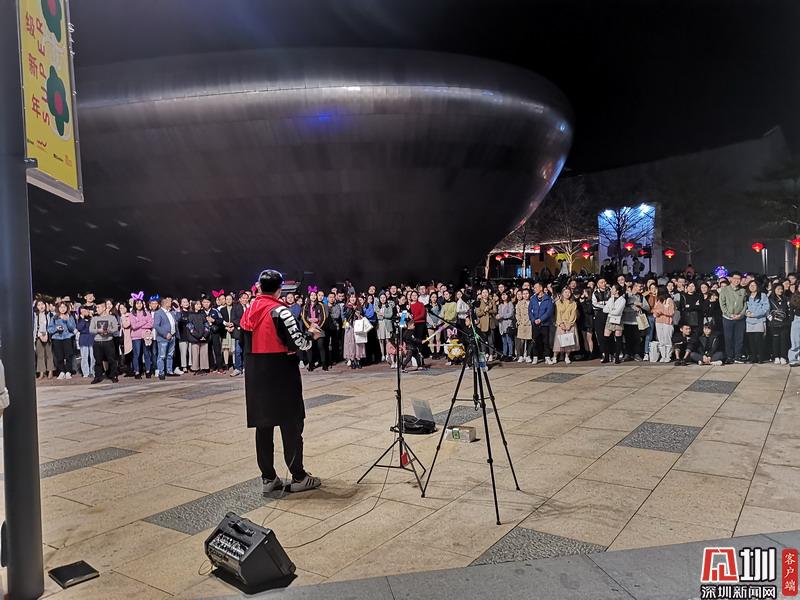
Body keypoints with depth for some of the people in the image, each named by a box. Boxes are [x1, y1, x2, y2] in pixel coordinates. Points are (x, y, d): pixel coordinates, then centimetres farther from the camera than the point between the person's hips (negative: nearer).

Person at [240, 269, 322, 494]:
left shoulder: (248, 312, 7)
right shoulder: (280, 311, -14)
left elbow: (249, 344, 14)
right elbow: (298, 344, -17)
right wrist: (310, 334, 2)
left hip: (255, 376, 6)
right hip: (281, 375, -6)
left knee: (263, 426, 10)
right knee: (291, 425, 3)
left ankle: (268, 478, 16)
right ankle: (298, 477, 10)